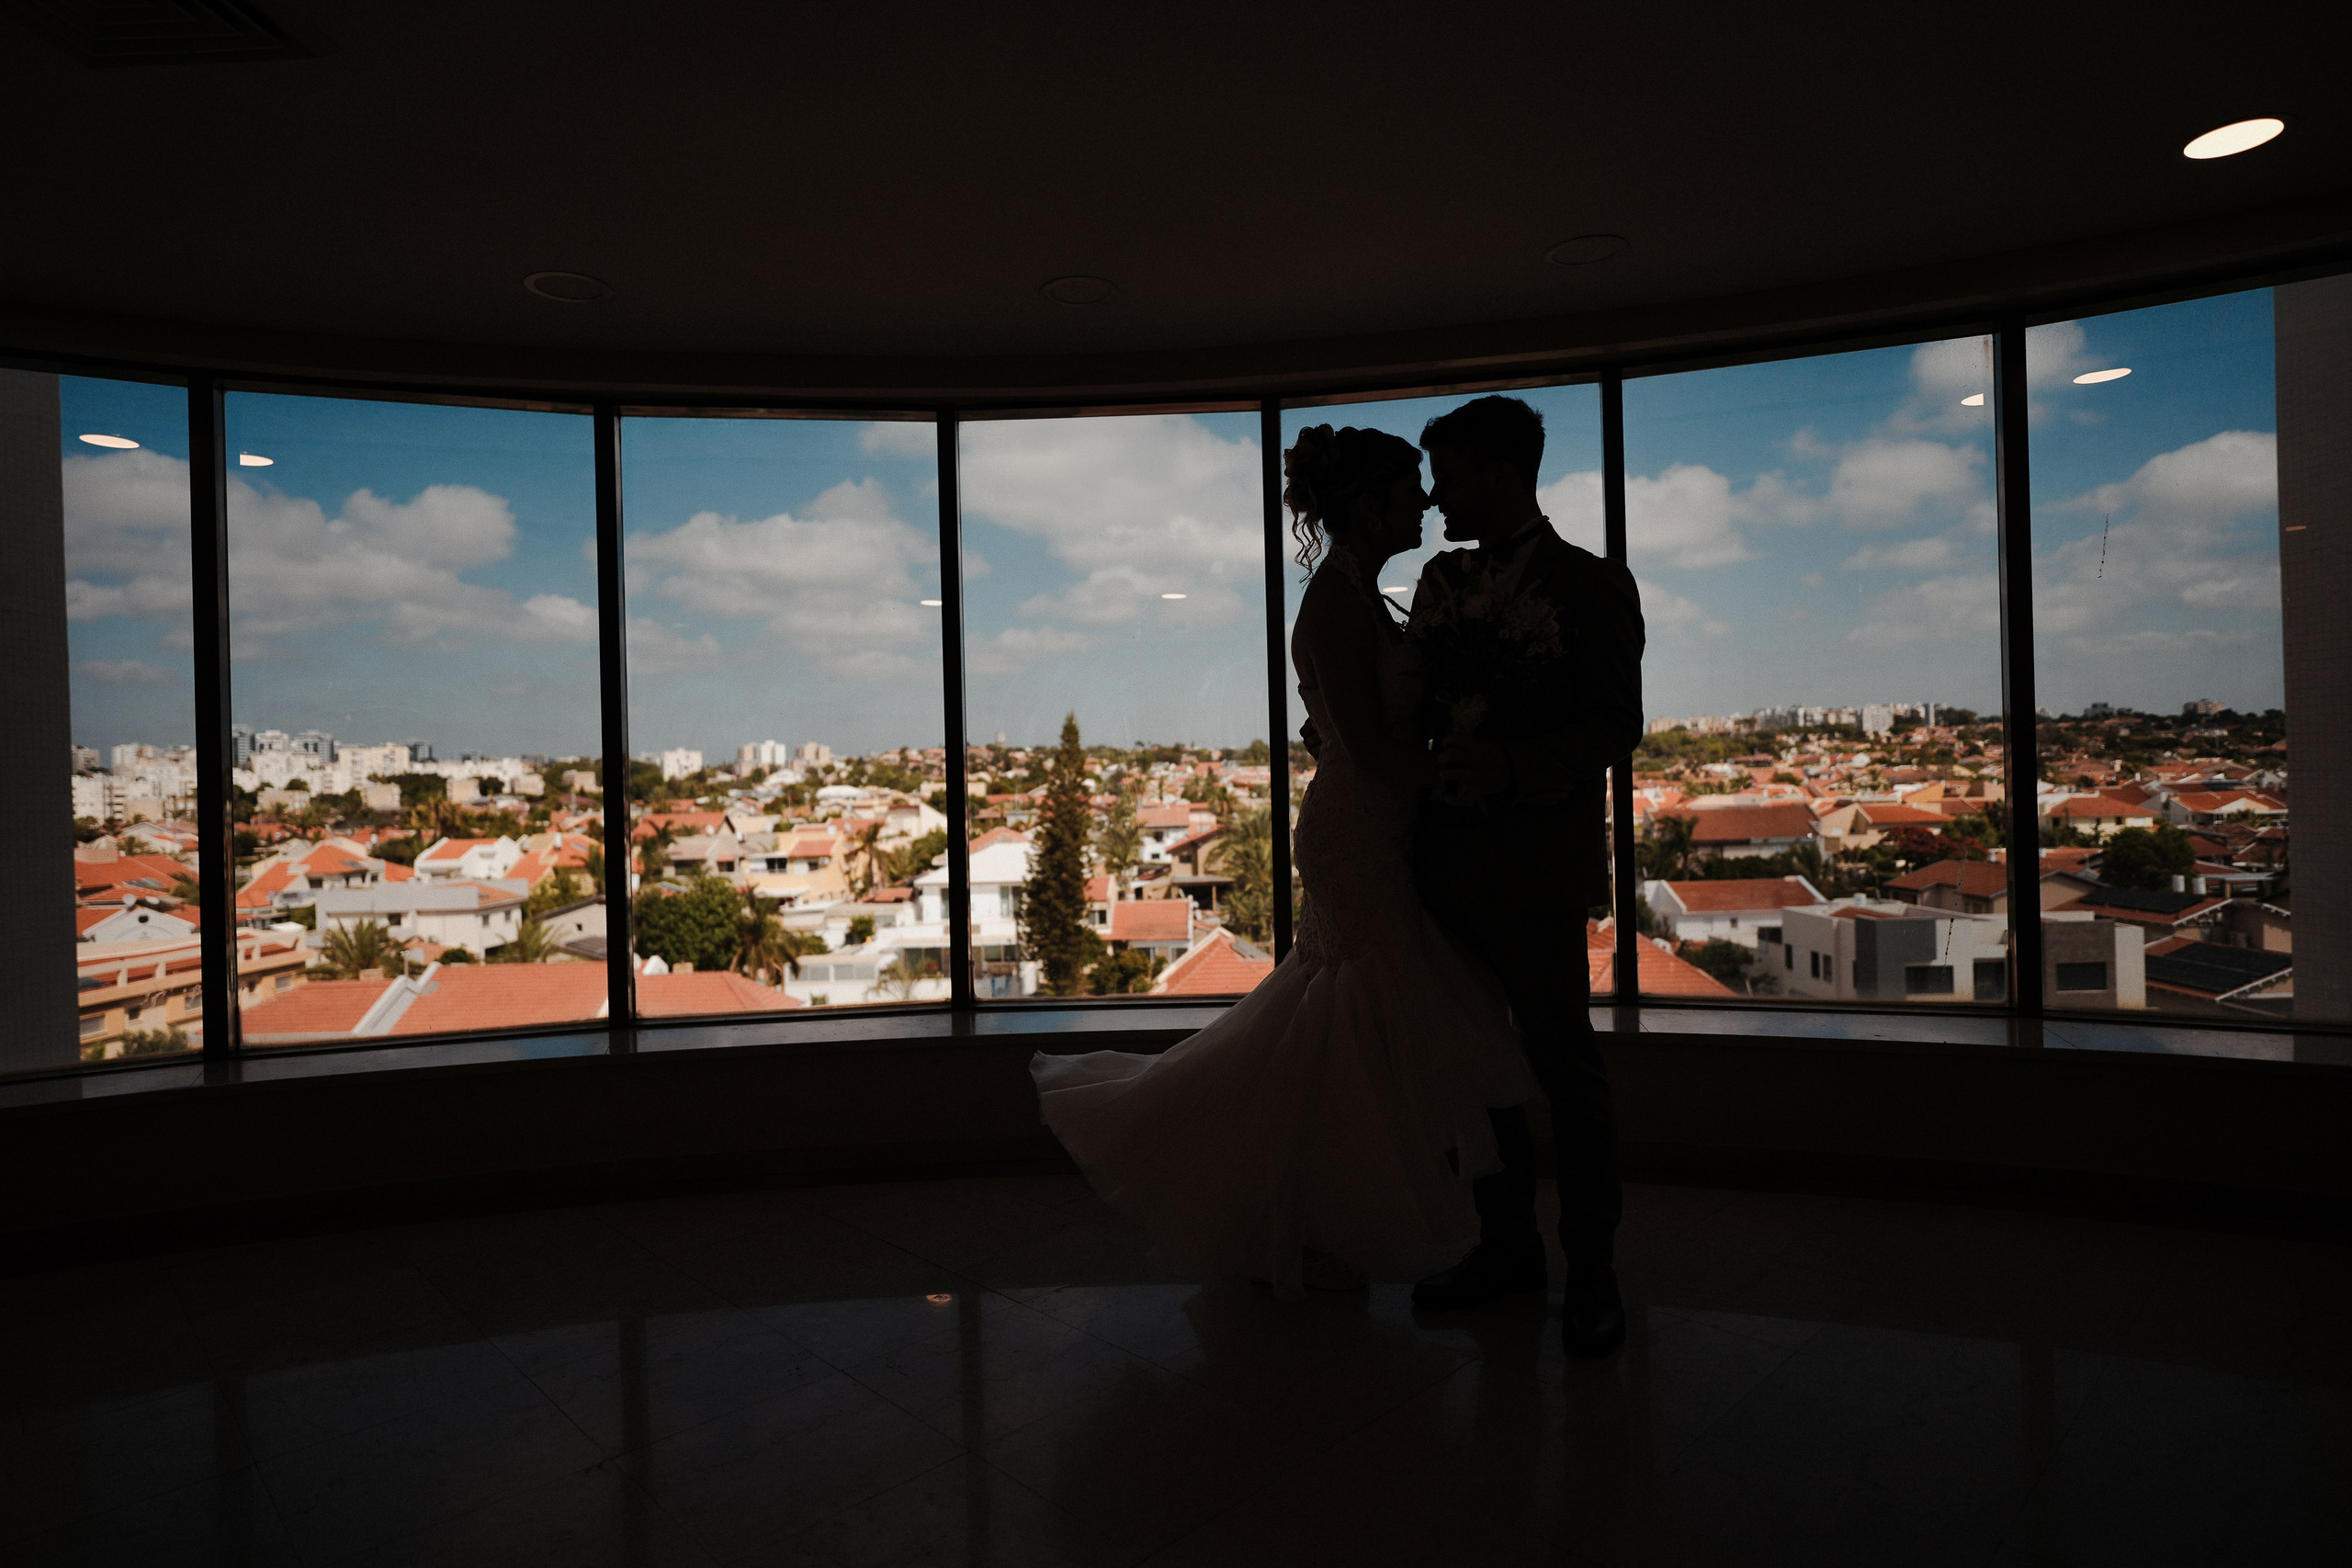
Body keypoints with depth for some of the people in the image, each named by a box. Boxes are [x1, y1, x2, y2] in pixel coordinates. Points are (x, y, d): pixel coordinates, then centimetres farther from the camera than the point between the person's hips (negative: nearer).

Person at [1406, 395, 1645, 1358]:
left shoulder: (1591, 585, -3)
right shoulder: (1441, 582, 15)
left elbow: (1617, 726, -10)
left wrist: (1510, 766, -23)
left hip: (1533, 862, -6)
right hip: (1446, 855, 6)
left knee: (1562, 1062, 1)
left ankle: (1592, 1273, 18)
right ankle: (1507, 1244, 29)